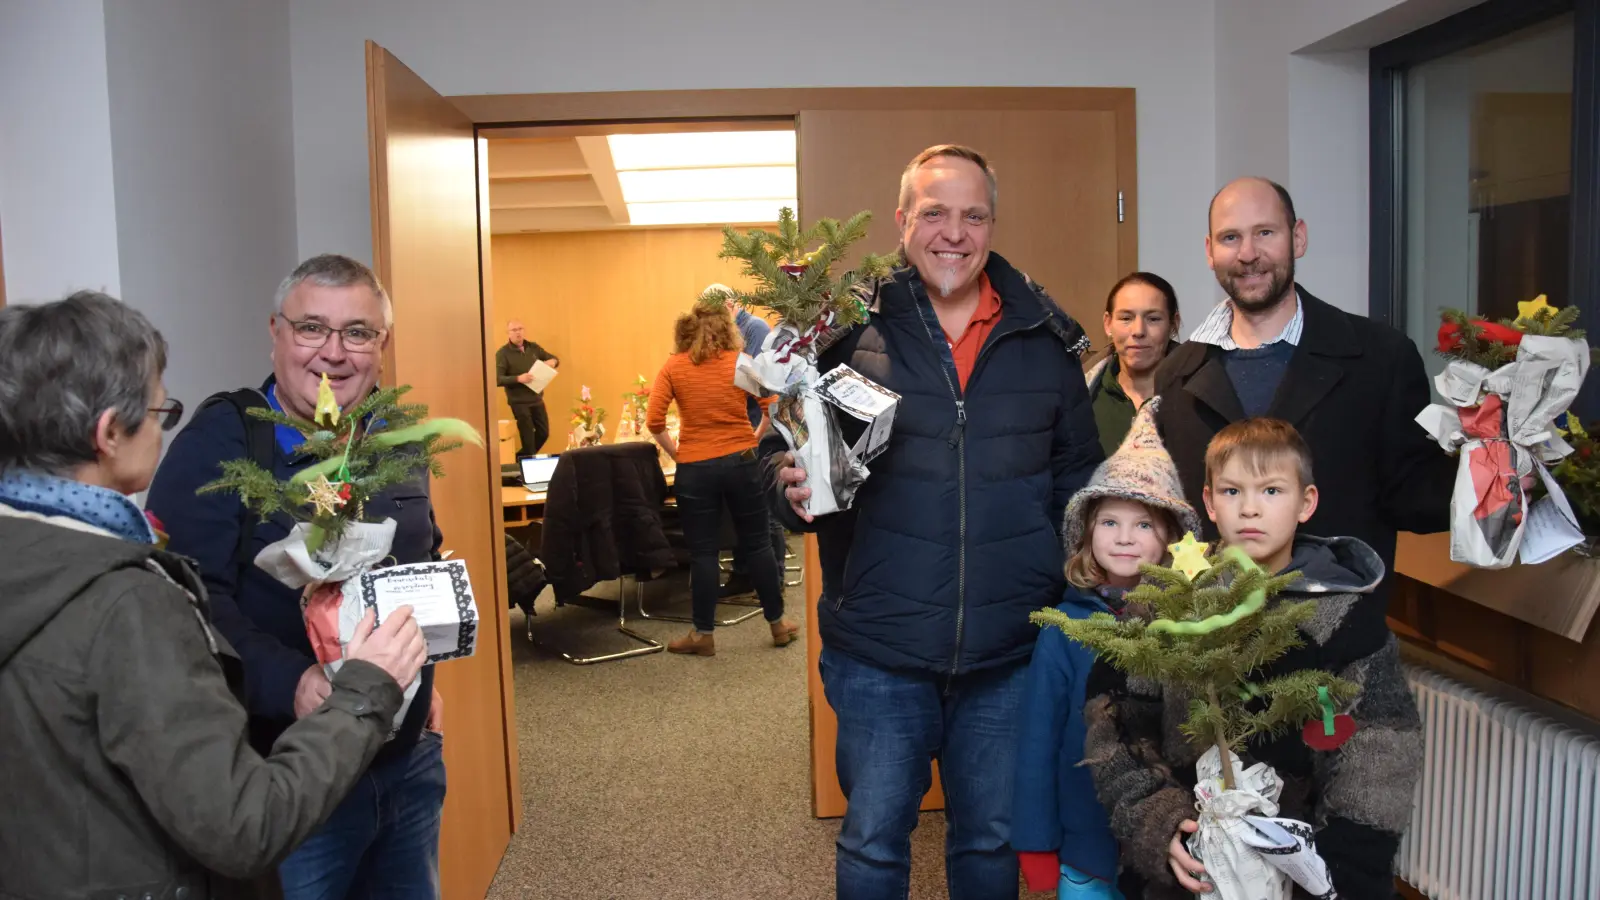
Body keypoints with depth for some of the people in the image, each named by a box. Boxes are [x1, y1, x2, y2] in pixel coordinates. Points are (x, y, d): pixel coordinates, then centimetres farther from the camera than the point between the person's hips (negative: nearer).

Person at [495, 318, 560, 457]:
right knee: (528, 438, 0)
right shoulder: (502, 353, -11)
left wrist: (553, 362, -11)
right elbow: (497, 379, -18)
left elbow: (554, 359, 14)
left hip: (537, 399, 6)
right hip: (519, 402, -6)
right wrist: (518, 379, -31)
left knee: (544, 433, 13)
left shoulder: (533, 347, 6)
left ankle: (522, 458, 33)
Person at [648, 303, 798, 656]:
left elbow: (654, 422, -8)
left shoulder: (672, 367, 0)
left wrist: (675, 452, 4)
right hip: (741, 463, 1)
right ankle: (778, 623, 23)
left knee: (702, 552, 6)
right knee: (756, 545, 12)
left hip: (695, 468, -1)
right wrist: (754, 441, 10)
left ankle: (704, 634, 14)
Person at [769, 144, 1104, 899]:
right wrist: (794, 488, -23)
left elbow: (1079, 479, 9)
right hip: (878, 653, -2)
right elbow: (785, 452, -1)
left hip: (1009, 654, 2)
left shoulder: (1047, 338, 2)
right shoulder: (849, 326, -5)